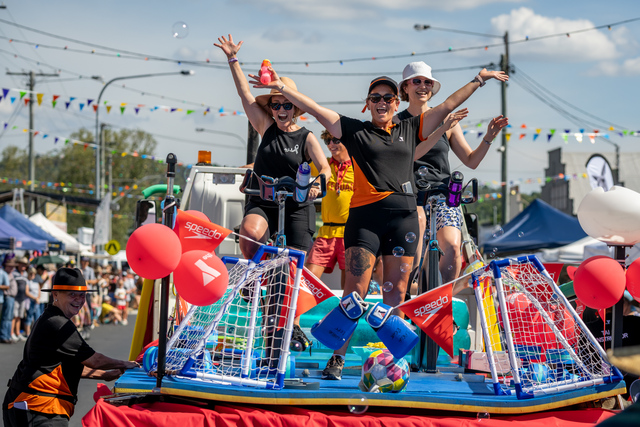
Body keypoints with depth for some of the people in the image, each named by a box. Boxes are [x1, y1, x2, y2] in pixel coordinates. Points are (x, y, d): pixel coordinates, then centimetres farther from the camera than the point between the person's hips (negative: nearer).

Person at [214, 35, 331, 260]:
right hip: (262, 205, 1)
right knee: (249, 233, -30)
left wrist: (318, 184, -32)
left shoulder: (307, 138, 0)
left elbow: (325, 168, -9)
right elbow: (245, 93, 3)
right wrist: (232, 58, -2)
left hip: (296, 209, -1)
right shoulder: (267, 128, 5)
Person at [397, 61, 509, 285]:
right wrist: (440, 131, -21)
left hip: (442, 194, 2)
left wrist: (488, 138, -3)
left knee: (453, 247, -22)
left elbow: (471, 161, 14)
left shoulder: (445, 120, 12)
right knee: (418, 219, -37)